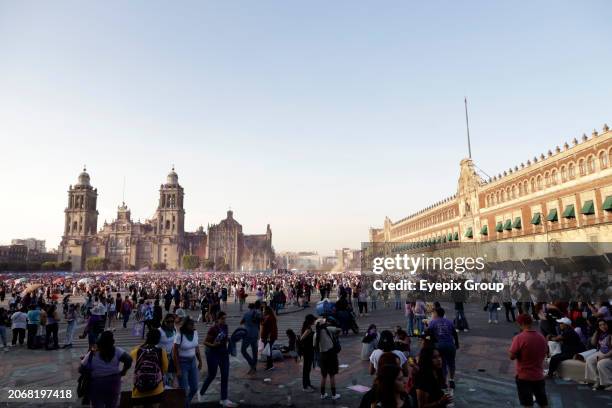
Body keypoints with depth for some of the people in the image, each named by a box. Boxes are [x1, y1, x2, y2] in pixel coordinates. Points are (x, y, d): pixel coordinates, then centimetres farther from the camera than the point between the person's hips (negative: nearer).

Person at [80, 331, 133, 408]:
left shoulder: (92, 355, -19)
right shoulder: (117, 351, -16)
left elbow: (82, 368, -15)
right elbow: (128, 359, -25)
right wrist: (123, 371, -10)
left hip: (97, 386, -1)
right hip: (113, 384, 1)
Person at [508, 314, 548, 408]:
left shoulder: (519, 338, -19)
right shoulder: (542, 337, 0)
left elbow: (512, 356, -18)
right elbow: (545, 353, 15)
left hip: (524, 376, -5)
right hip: (539, 375, 5)